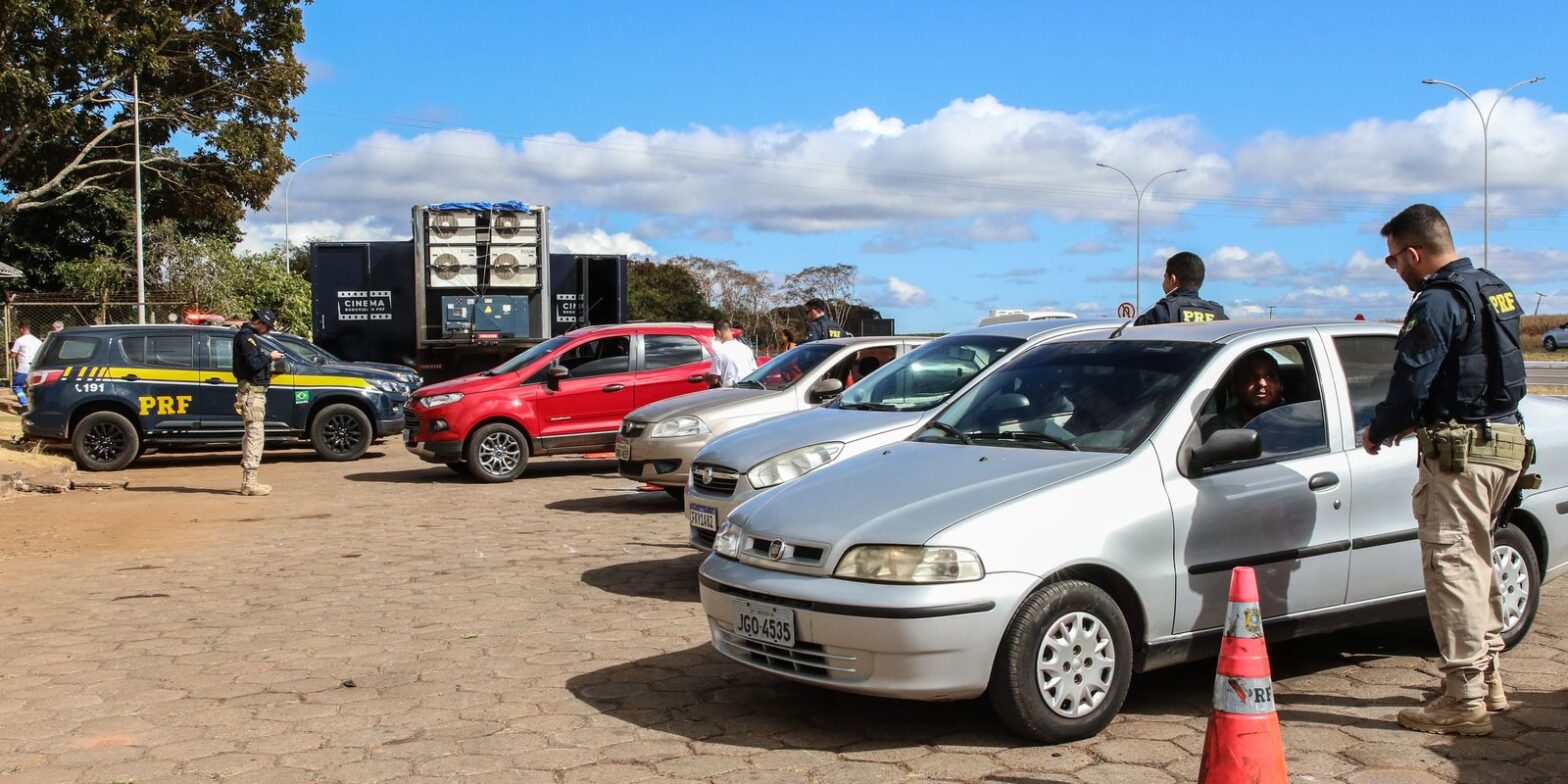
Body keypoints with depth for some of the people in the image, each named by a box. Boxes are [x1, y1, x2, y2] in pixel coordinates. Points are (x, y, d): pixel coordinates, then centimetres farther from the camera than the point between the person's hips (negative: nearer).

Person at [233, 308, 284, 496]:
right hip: (252, 393, -11)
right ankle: (249, 483, -13)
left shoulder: (249, 336, 19)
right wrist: (270, 357, -9)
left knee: (251, 436, 15)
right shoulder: (246, 337, -12)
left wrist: (269, 371, 10)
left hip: (254, 392, 11)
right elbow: (253, 364, -22)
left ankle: (247, 481, 20)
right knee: (255, 436, -11)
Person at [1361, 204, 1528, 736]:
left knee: (1451, 566, -6)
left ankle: (1465, 700, -5)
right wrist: (1423, 419, 22)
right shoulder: (1496, 291, 15)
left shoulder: (1438, 303, -15)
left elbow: (1411, 383, -17)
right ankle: (1488, 676, 29)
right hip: (1505, 438, 10)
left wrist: (1378, 431, 0)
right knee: (1473, 561, 20)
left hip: (1460, 448, -10)